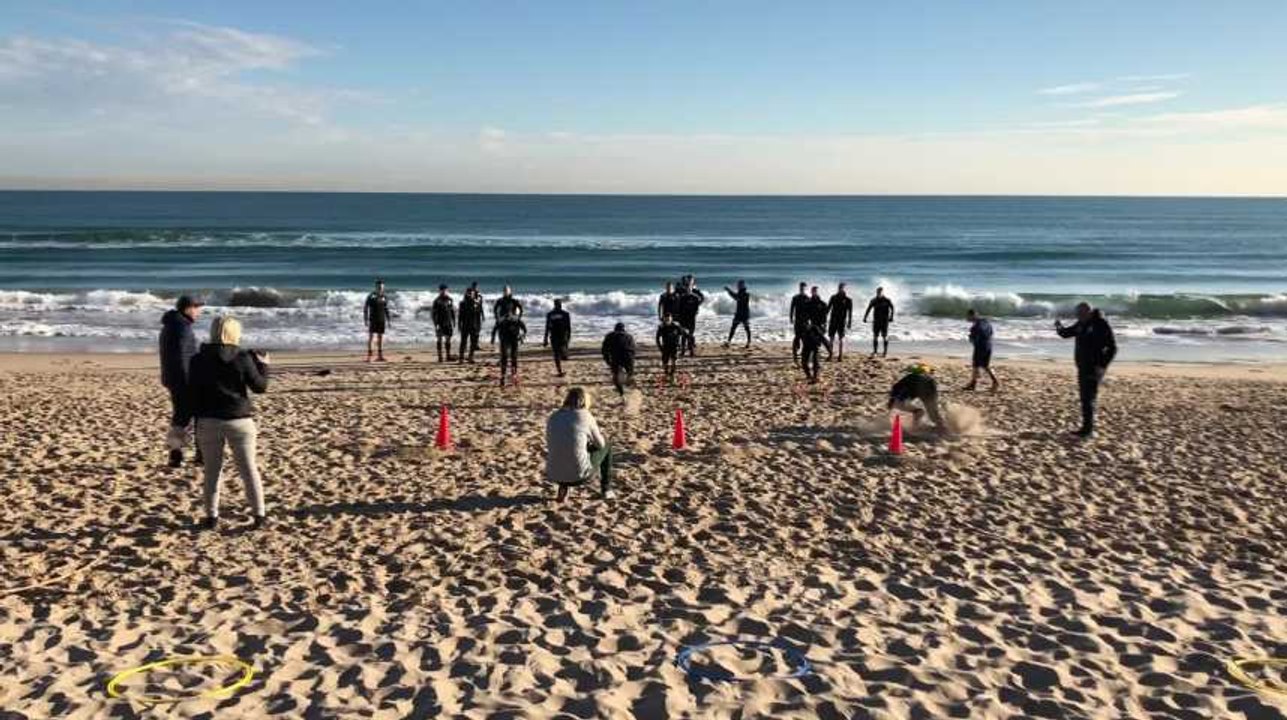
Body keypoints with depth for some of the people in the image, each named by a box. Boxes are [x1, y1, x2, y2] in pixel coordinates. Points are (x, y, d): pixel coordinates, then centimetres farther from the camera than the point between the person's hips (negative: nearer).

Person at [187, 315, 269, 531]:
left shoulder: (199, 360, 1)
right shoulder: (242, 358, -6)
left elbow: (192, 393, 4)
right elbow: (260, 386, -2)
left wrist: (197, 419, 14)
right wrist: (263, 365, 14)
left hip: (208, 421, 2)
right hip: (239, 420, -1)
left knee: (212, 470, 11)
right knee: (249, 468, 6)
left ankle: (212, 516, 12)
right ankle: (259, 515, 7)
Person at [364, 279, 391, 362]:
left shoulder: (385, 297, 7)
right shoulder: (371, 296, -5)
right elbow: (365, 308, -3)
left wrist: (388, 321, 11)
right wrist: (365, 320, -10)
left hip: (382, 320, 4)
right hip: (373, 320, -4)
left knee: (380, 337, 6)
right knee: (371, 336, -8)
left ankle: (380, 355, 10)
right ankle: (369, 355, -7)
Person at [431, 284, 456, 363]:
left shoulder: (450, 300, 7)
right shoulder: (437, 301, -5)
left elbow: (453, 312, 12)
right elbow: (433, 313, -6)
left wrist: (454, 323, 9)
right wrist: (436, 324, -13)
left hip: (448, 323, 4)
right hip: (440, 323, -4)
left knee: (448, 339, 6)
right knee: (440, 340, -1)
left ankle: (448, 356, 11)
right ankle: (440, 357, 2)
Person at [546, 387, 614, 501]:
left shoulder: (553, 417, 7)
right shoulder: (585, 416, -5)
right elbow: (600, 444, 7)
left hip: (554, 475, 4)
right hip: (579, 474, -4)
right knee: (606, 446, 24)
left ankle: (562, 488, 22)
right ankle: (606, 489, 28)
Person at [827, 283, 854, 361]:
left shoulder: (848, 300, -3)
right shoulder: (833, 298, 5)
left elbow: (850, 312, -2)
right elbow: (828, 308, 9)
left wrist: (849, 323, -6)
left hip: (842, 321, -3)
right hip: (833, 320, 3)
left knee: (841, 338, -1)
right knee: (831, 338, 4)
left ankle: (840, 357, 2)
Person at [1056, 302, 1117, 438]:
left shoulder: (1101, 325, -14)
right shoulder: (1081, 324, 9)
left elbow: (1112, 348, -14)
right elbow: (1066, 333, 19)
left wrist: (1102, 366, -20)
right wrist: (1059, 327, -5)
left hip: (1094, 369, -8)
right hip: (1083, 367, 8)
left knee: (1088, 399, -10)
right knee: (1084, 398, 12)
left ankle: (1089, 430, -6)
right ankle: (1086, 428, 19)